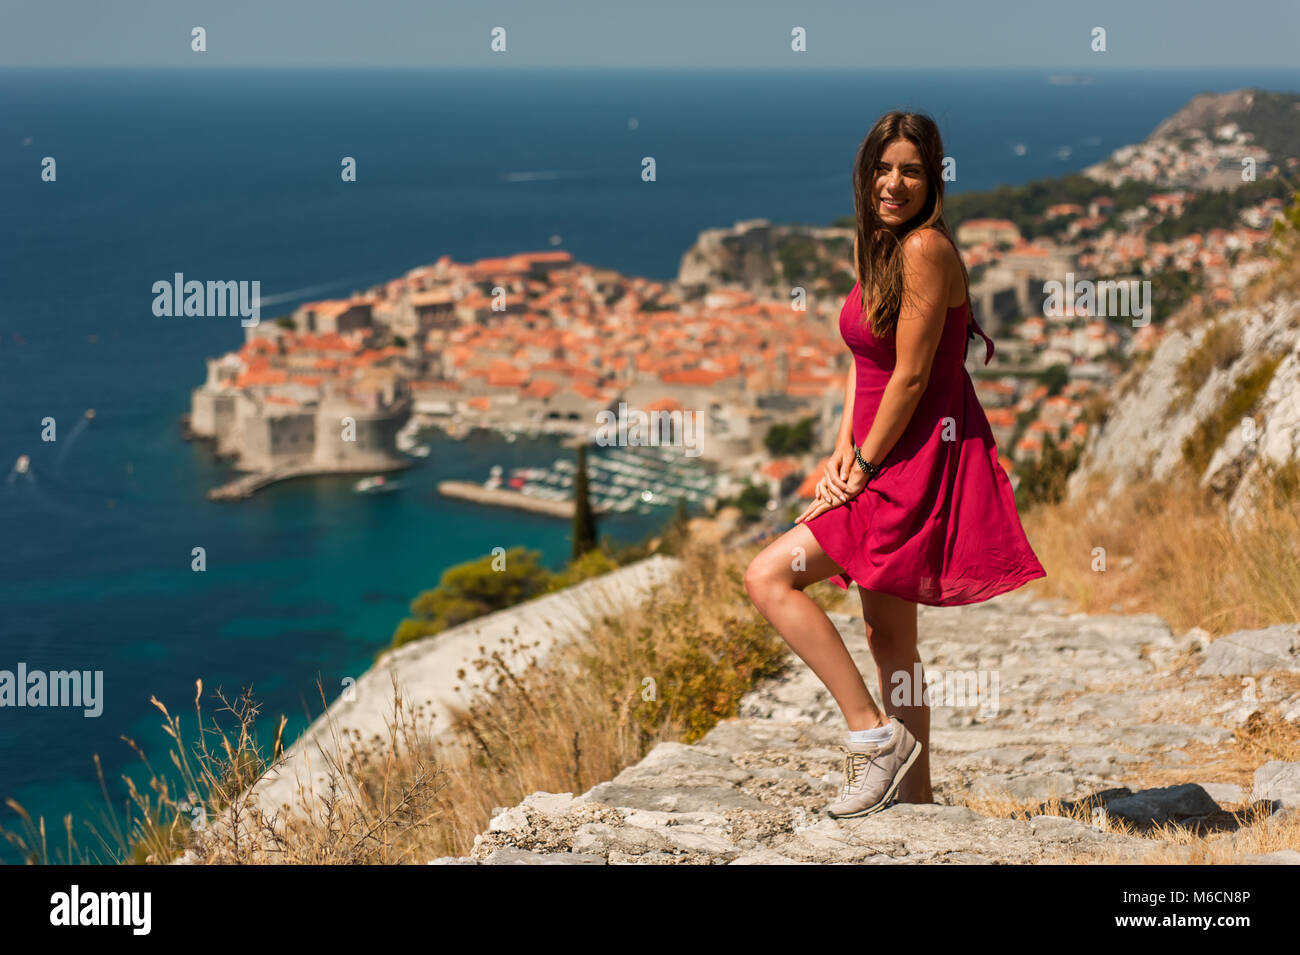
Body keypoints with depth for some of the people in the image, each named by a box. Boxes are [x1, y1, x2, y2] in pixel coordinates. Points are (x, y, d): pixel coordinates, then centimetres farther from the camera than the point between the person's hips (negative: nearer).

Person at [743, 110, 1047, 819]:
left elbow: (910, 377, -18)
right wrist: (843, 451, 1)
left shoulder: (925, 247, -17)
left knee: (768, 576, -14)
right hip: (884, 460, 9)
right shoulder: (874, 245, 11)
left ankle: (875, 733, -12)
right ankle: (915, 796, 25)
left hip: (918, 460, -9)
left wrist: (863, 468, -12)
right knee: (887, 636, 15)